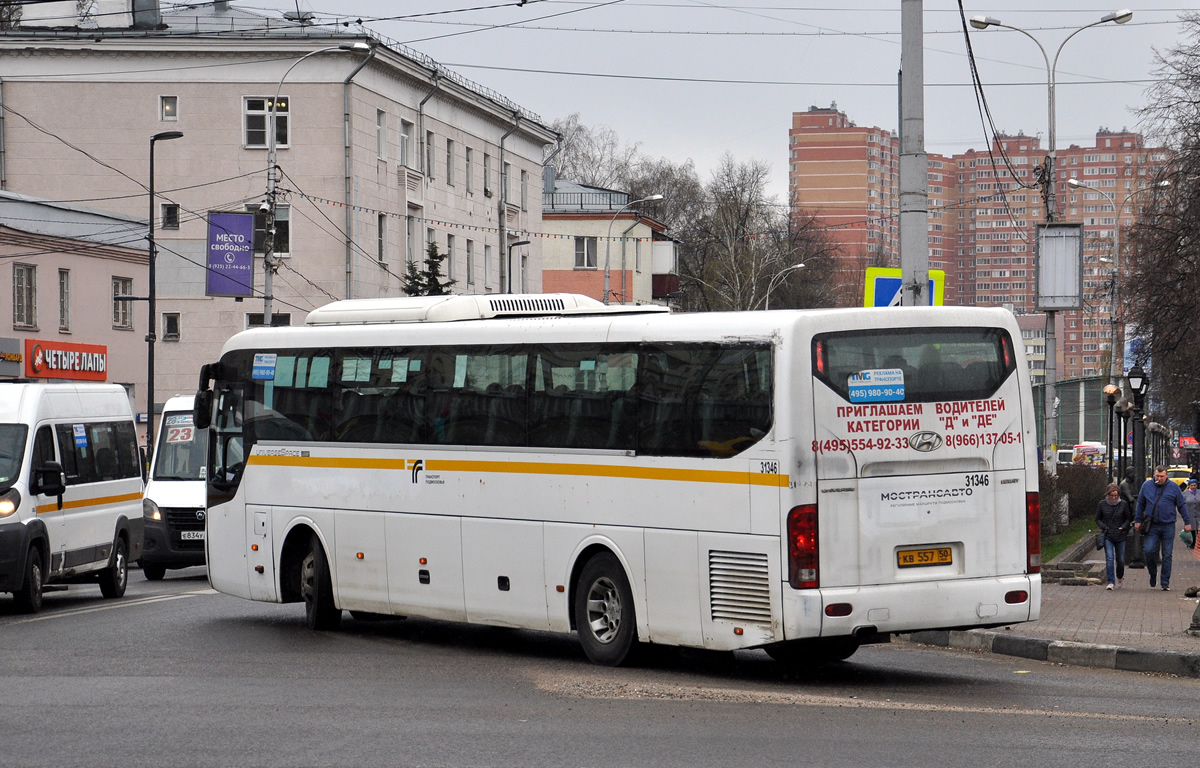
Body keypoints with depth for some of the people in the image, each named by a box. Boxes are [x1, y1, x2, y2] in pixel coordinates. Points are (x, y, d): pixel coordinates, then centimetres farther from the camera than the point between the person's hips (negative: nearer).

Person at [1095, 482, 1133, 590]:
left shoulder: (1123, 504, -1)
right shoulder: (1102, 504, 0)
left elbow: (1128, 518, 8)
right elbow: (1098, 519, 8)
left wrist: (1123, 527, -8)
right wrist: (1103, 527, -10)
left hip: (1120, 536, 1)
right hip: (1107, 536, -1)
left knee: (1120, 560, 7)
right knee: (1109, 558, -14)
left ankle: (1120, 577, 36)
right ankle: (1111, 582, -13)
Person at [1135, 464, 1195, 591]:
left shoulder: (1173, 487, 2)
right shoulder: (1146, 486, 6)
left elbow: (1182, 506, 8)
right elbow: (1140, 504, 15)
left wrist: (1187, 522, 6)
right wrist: (1138, 520, 14)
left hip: (1168, 526, -1)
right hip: (1152, 526, 1)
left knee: (1167, 555, 1)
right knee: (1149, 551, -12)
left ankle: (1165, 583, 7)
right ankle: (1153, 574, 13)